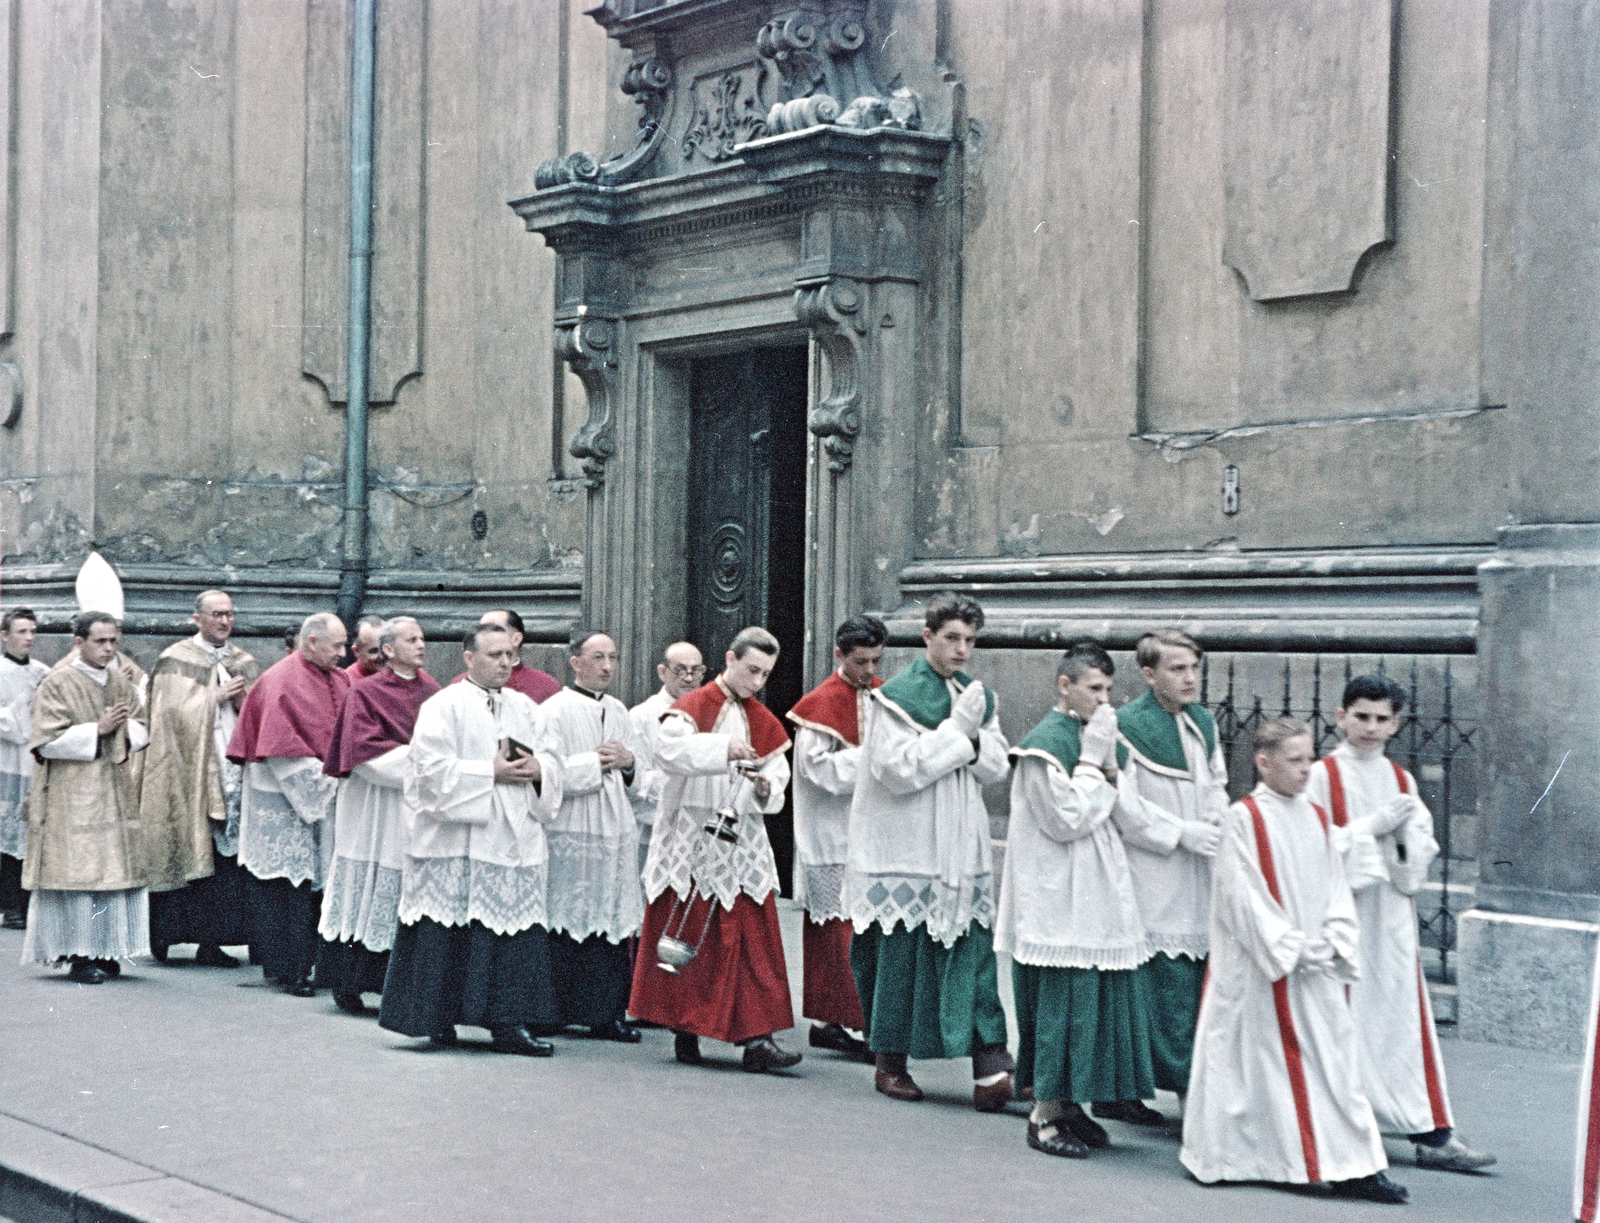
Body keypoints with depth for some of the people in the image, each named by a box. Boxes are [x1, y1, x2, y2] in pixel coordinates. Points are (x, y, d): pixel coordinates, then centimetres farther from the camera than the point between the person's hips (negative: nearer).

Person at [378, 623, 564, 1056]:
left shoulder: (525, 708, 17)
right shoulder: (444, 707, -2)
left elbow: (551, 761, 17)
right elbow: (434, 769, -12)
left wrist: (537, 768, -6)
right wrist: (491, 773, -14)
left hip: (513, 838, 5)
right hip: (456, 842, -5)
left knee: (514, 930, 0)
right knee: (450, 934, -4)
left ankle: (509, 1023, 2)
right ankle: (439, 1021, 7)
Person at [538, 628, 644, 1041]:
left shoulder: (619, 712, 16)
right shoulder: (554, 711, -4)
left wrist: (628, 763, -2)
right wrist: (597, 762, -8)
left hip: (616, 835, 6)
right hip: (571, 836, -6)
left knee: (613, 923, 3)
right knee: (565, 927, -3)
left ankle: (608, 1014, 7)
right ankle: (555, 1013, 6)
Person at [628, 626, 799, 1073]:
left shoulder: (764, 722, 14)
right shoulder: (693, 707, -3)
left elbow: (778, 772, 14)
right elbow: (669, 747, -22)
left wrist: (766, 787, -10)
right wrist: (724, 748, -35)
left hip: (743, 843, 4)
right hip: (692, 840, -4)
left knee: (753, 938, -4)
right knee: (688, 936, 1)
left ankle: (756, 1037, -6)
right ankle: (685, 1032, 14)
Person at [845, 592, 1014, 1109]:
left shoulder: (977, 696, 11)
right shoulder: (897, 696, -6)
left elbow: (996, 766, 10)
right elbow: (896, 770, -16)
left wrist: (972, 737, -10)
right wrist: (956, 732, -15)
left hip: (962, 848, 5)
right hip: (903, 849, -4)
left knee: (973, 950, -3)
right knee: (899, 955, 2)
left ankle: (989, 1066, -7)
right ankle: (890, 1062, 16)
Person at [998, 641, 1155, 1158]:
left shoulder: (1094, 735, 13)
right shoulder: (1045, 742, -13)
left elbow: (1114, 813, 14)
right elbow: (1065, 819, -19)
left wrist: (1108, 762, -2)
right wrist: (1092, 759, -14)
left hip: (1096, 892, 9)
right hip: (1056, 897, -9)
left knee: (1094, 996, 9)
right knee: (1062, 998, -7)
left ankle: (1068, 1103, 19)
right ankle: (1044, 1115, 0)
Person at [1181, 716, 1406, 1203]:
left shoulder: (1317, 818, 11)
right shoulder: (1242, 819, -8)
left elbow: (1336, 886, 11)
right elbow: (1243, 894, -12)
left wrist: (1333, 942, -5)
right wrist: (1289, 949, -15)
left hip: (1317, 967, 5)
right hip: (1262, 970, -5)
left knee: (1332, 1057, 2)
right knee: (1266, 1062, 2)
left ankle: (1349, 1166, 4)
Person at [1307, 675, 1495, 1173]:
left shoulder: (1401, 780, 13)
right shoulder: (1323, 776, -2)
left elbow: (1423, 851, 12)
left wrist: (1410, 828, -9)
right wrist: (1372, 826, -13)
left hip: (1390, 913, 4)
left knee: (1403, 1018, 2)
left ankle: (1431, 1134, 2)